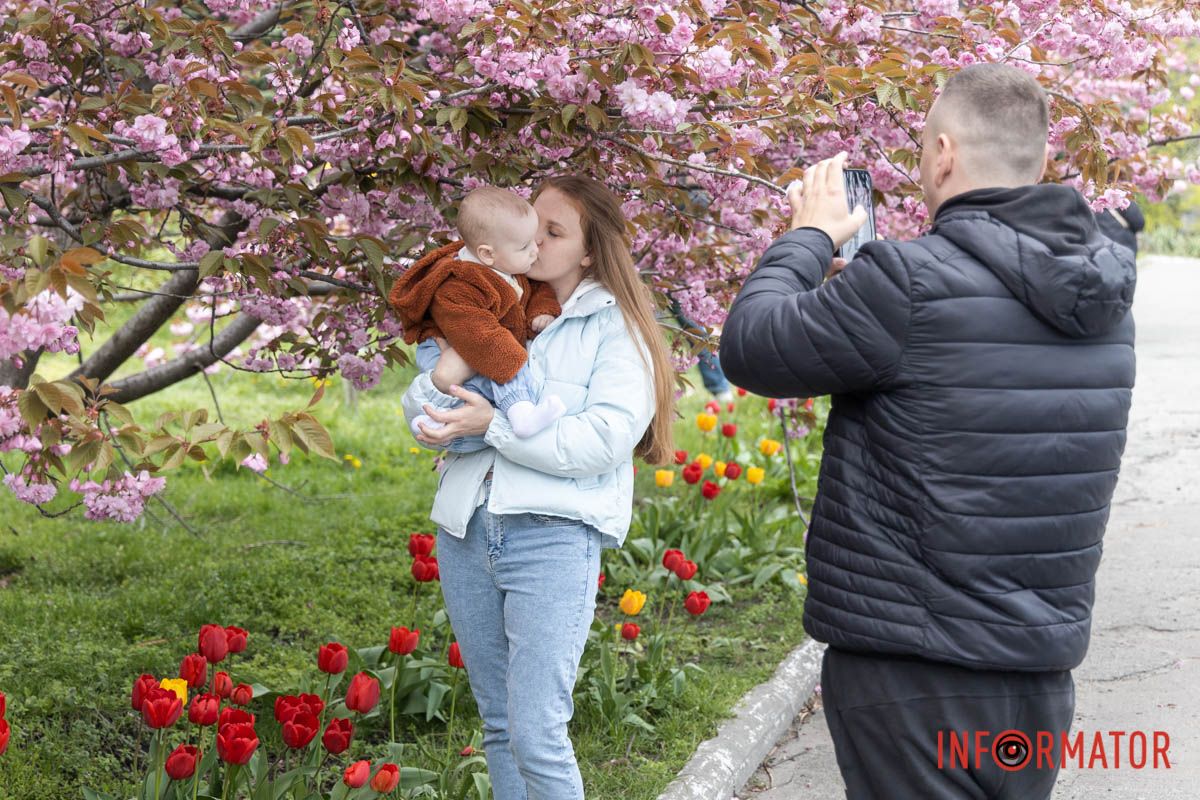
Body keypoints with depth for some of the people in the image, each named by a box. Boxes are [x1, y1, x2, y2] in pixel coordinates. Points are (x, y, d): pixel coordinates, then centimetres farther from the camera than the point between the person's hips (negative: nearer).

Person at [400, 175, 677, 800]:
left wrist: (494, 425, -16)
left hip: (553, 537, -6)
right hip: (467, 532, 6)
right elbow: (418, 407, 12)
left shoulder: (613, 326, 0)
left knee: (536, 736, -11)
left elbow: (606, 439, -14)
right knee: (499, 727, 14)